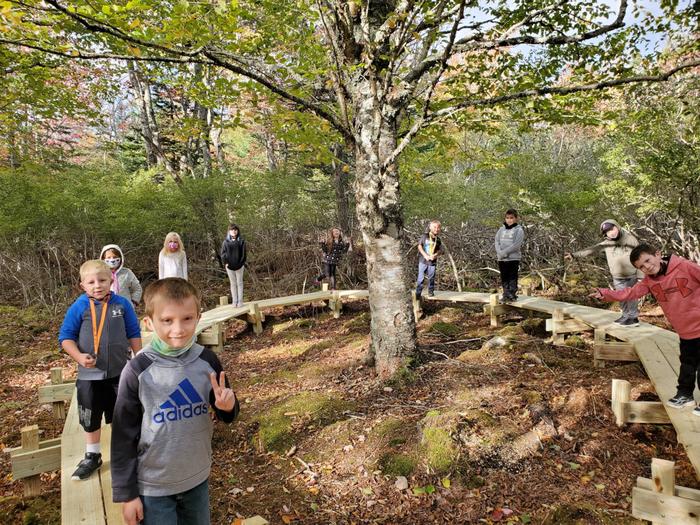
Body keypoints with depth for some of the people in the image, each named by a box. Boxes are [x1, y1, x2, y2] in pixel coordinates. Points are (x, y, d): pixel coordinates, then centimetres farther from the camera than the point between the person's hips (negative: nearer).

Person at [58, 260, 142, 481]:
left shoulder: (122, 304, -7)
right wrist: (79, 357, -20)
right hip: (90, 374, 0)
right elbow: (65, 337, -4)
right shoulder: (78, 307, -10)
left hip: (120, 372, 0)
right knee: (90, 418, 15)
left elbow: (134, 334, 2)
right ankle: (92, 456, 35)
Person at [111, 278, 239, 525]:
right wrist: (126, 492, -4)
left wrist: (227, 406, -20)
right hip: (153, 486, -3)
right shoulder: (138, 371, -19)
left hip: (199, 478, 3)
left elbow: (226, 415, 3)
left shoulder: (207, 361, -12)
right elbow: (124, 435, -9)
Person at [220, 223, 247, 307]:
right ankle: (234, 301, 14)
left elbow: (243, 253, -3)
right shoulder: (225, 242, 3)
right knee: (233, 283, 9)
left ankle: (240, 301, 11)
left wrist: (241, 263, -12)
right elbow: (223, 253, 1)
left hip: (239, 265, -1)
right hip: (229, 266, 1)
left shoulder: (241, 241, 0)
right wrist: (225, 262, -12)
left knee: (239, 283, 6)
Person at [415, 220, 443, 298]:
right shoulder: (424, 236, -3)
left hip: (432, 262, 2)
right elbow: (419, 246, -4)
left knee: (431, 278, 8)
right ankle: (418, 293, 8)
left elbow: (440, 250, 8)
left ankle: (431, 291, 24)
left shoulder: (438, 239, 5)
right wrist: (425, 255, -13)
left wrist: (435, 255, -12)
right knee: (421, 277, 1)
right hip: (423, 260, -2)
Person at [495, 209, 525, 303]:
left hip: (513, 258, -4)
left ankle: (513, 294, 3)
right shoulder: (501, 229, 12)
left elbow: (516, 244, -13)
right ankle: (506, 294, 17)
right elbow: (497, 242, 4)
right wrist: (500, 252, -13)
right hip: (501, 259, 4)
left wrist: (504, 252, -17)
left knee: (512, 278, -2)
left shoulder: (519, 230, -3)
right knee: (504, 278, 9)